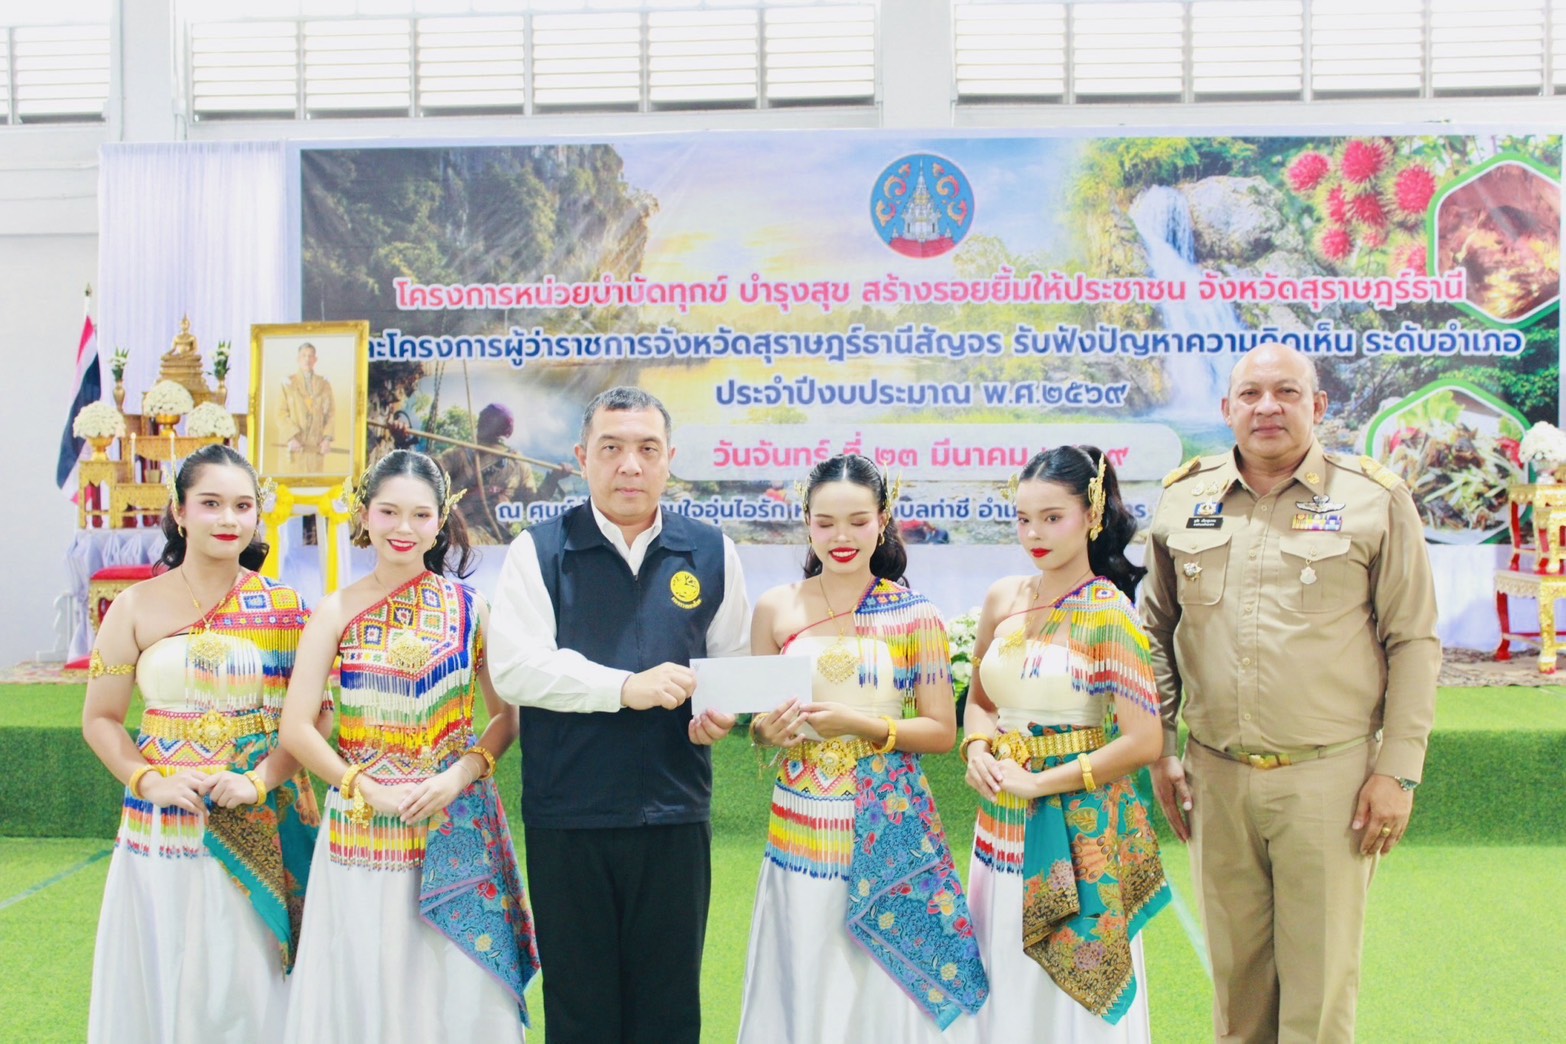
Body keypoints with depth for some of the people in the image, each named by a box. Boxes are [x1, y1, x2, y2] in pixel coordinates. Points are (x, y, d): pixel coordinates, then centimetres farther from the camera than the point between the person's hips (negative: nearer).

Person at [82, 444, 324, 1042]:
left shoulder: (284, 608, 1)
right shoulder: (136, 608, 2)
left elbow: (318, 712, -2)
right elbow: (100, 718, 5)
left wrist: (260, 780, -14)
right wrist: (149, 781, -10)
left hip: (259, 830, 0)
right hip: (162, 829, 1)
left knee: (248, 981, 5)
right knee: (161, 979, 6)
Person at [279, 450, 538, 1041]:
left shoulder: (470, 609, 2)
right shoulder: (338, 612, 0)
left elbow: (508, 715, 3)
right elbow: (295, 729, -2)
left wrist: (459, 776, -13)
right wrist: (372, 791, -10)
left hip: (456, 832, 0)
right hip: (362, 831, 0)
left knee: (457, 986, 6)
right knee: (365, 987, 6)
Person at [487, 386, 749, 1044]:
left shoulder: (711, 554, 8)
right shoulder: (539, 552, 1)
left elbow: (734, 663, 15)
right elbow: (512, 668, -10)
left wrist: (722, 713, -7)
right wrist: (626, 687, -18)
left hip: (676, 815, 2)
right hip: (567, 816, -2)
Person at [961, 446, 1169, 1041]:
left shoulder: (1107, 612, -11)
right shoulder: (1002, 599, 5)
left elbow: (1143, 741, -16)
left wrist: (1040, 782, -14)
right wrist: (977, 751, -3)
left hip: (1078, 826, -5)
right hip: (1004, 826, 5)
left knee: (1072, 991, 5)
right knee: (1004, 989, 12)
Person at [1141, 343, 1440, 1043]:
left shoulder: (1374, 500, -2)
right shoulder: (1183, 499, 7)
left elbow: (1413, 643, -1)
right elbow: (1156, 630, 15)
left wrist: (1398, 770, -5)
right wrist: (1158, 751, 11)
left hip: (1329, 776, -3)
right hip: (1214, 777, 3)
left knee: (1321, 980, 3)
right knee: (1235, 972, 14)